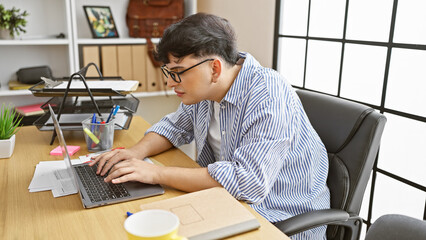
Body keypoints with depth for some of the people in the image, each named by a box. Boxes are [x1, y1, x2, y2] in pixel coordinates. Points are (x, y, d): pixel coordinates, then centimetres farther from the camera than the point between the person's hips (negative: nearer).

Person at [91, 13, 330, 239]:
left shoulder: (270, 98, -27)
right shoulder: (205, 87, -2)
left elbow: (248, 183, -34)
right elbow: (176, 126, 15)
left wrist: (157, 173, -30)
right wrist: (138, 151, -6)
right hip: (229, 201, 7)